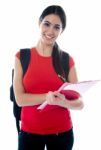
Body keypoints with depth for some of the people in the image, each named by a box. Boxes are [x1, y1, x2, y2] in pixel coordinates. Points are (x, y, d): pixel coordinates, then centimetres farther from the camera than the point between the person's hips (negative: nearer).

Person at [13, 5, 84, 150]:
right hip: (29, 131, 0)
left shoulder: (67, 60, -2)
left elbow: (80, 102, -5)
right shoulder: (22, 56, -3)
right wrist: (48, 97, -24)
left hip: (62, 131, 1)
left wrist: (63, 102, -26)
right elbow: (20, 98, -9)